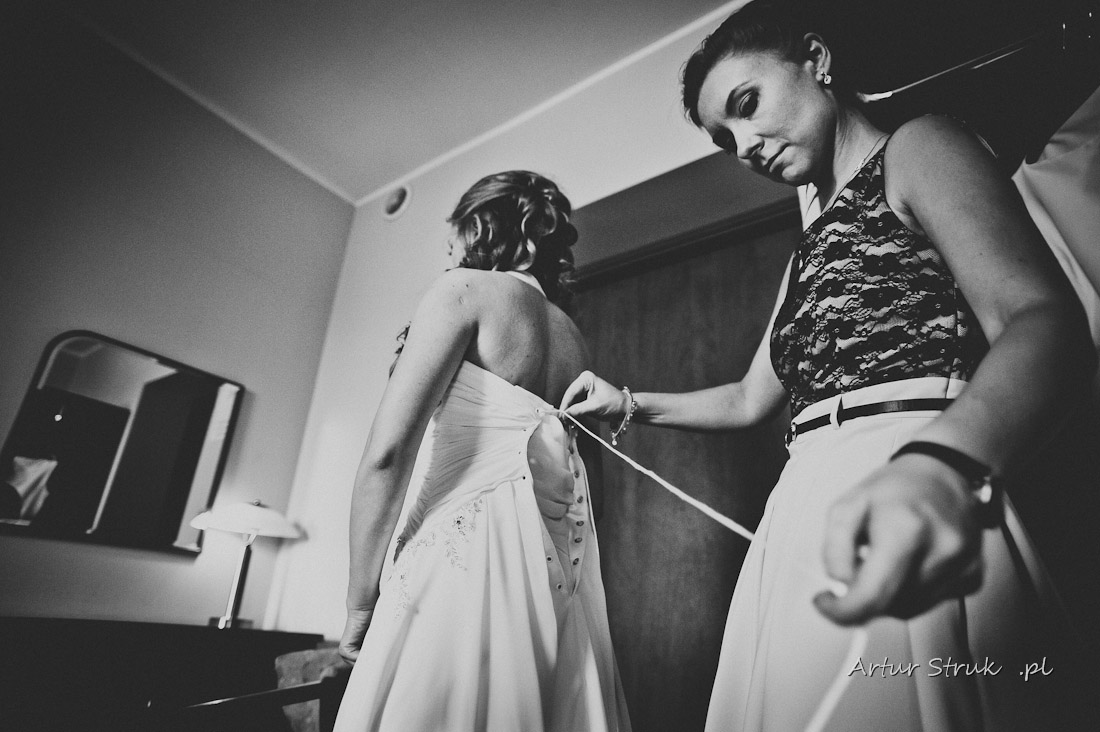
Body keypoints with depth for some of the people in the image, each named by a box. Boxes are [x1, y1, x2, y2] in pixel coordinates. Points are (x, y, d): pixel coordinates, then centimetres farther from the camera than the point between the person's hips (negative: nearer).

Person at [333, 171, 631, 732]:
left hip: (469, 545, -7)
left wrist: (360, 601, -5)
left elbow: (387, 452, -12)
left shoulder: (464, 290, -1)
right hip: (564, 565, 8)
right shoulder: (572, 335, 18)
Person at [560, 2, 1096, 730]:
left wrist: (939, 465, -34)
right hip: (808, 520, 7)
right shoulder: (811, 252, 25)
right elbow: (751, 401, 29)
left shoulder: (916, 148, 5)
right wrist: (630, 404, 26)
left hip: (910, 525, -7)